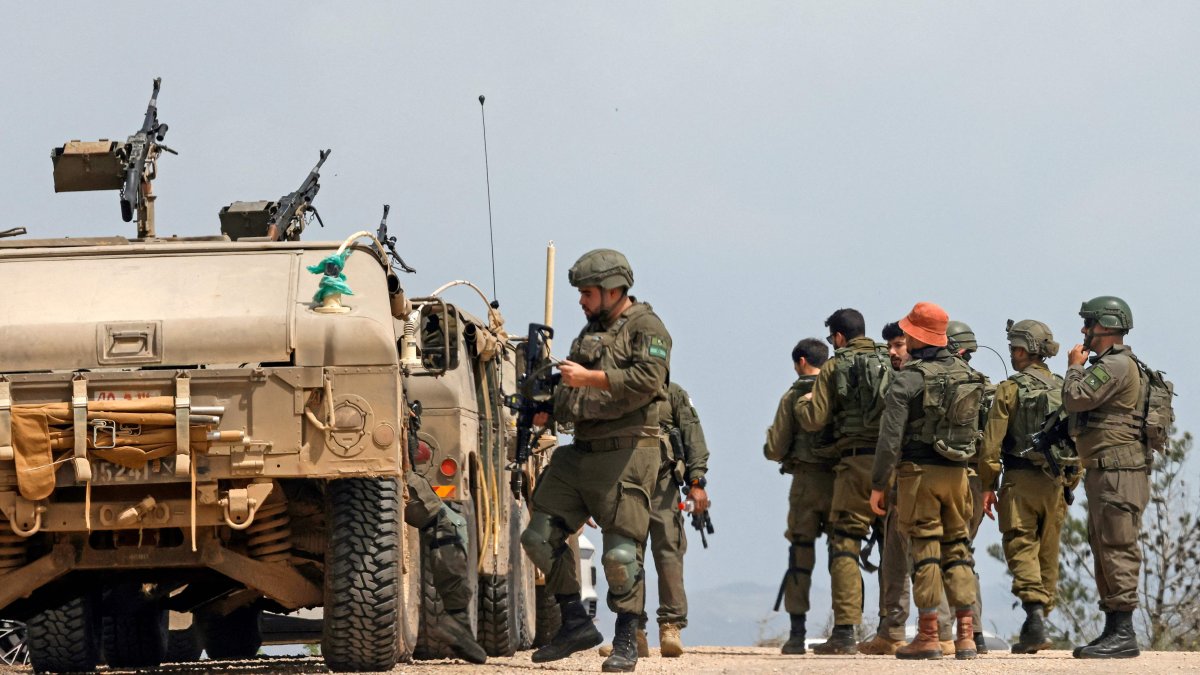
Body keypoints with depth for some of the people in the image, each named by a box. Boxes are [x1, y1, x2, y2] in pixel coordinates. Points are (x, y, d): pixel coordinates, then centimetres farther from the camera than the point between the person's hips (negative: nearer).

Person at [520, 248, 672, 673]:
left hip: (626, 454, -8)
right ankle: (575, 624, 9)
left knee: (622, 551, -9)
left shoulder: (645, 328, -3)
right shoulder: (590, 333, 22)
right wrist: (549, 410, 3)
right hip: (581, 453, 8)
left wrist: (590, 378, -18)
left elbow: (647, 381, -19)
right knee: (541, 536, 2)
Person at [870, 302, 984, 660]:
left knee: (925, 552, -2)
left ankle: (928, 635, -1)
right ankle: (965, 635, 5)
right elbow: (976, 430, 10)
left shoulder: (909, 379, -11)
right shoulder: (967, 375, 7)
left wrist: (878, 484, -7)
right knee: (957, 548, 9)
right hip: (957, 471, 5)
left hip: (919, 470, -5)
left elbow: (890, 437, -13)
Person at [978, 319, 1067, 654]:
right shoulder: (1064, 390, 9)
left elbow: (992, 441, -9)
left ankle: (1034, 615, -23)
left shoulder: (1011, 389, -6)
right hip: (1054, 481, 5)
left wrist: (987, 485, -3)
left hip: (1020, 478, -5)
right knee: (1048, 554, 11)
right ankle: (1038, 623, 14)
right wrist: (1070, 485, 17)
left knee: (1021, 549, -5)